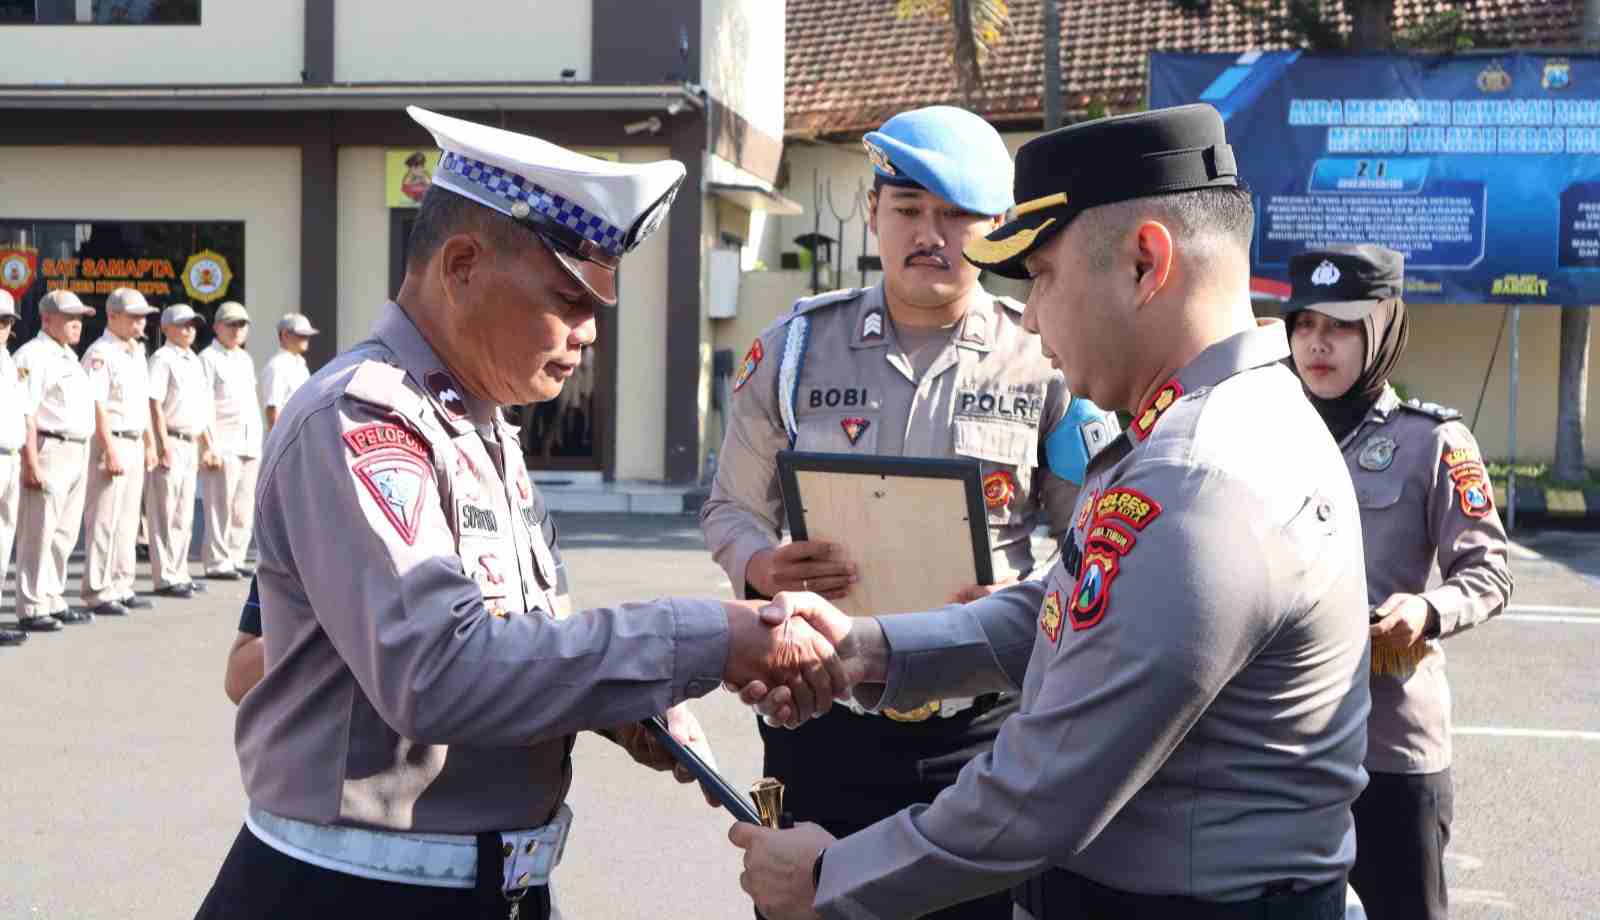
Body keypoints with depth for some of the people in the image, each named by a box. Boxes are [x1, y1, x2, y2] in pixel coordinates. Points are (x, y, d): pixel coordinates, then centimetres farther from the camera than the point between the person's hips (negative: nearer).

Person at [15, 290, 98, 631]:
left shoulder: (68, 356, 19)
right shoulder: (33, 356, -9)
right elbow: (26, 413, -16)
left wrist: (83, 452, 20)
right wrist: (32, 462, -21)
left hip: (77, 453, 9)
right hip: (50, 451, -9)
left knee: (64, 535, 13)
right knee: (38, 534, -6)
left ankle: (53, 602, 20)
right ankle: (32, 609, -2)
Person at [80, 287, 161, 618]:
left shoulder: (137, 353, 15)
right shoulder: (100, 354, -12)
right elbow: (97, 405, -18)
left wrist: (149, 445, 19)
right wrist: (110, 451, -21)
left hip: (134, 444, 9)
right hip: (109, 443, -9)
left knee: (127, 520, 12)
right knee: (103, 521, -6)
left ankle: (122, 588, 20)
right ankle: (98, 594, -2)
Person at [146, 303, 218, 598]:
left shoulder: (194, 361, 18)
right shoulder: (162, 359, -7)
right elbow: (155, 405, -14)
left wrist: (207, 446, 23)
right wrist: (164, 446, -19)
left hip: (191, 444, 9)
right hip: (170, 442, -9)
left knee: (184, 515, 12)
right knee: (165, 514, -5)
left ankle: (180, 573, 19)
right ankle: (166, 578, -3)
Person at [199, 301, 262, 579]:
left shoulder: (245, 359, 20)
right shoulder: (209, 358, -3)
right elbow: (203, 406, -9)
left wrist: (259, 442, 16)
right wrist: (211, 446, -16)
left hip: (250, 444, 7)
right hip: (224, 444, -7)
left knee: (245, 509, 8)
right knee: (220, 506, -7)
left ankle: (235, 558, 16)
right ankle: (217, 562, -3)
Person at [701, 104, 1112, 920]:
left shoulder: (1045, 363, 0)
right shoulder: (797, 346, 4)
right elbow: (732, 508, 12)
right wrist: (764, 567, -10)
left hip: (987, 726, -1)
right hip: (821, 720, 1)